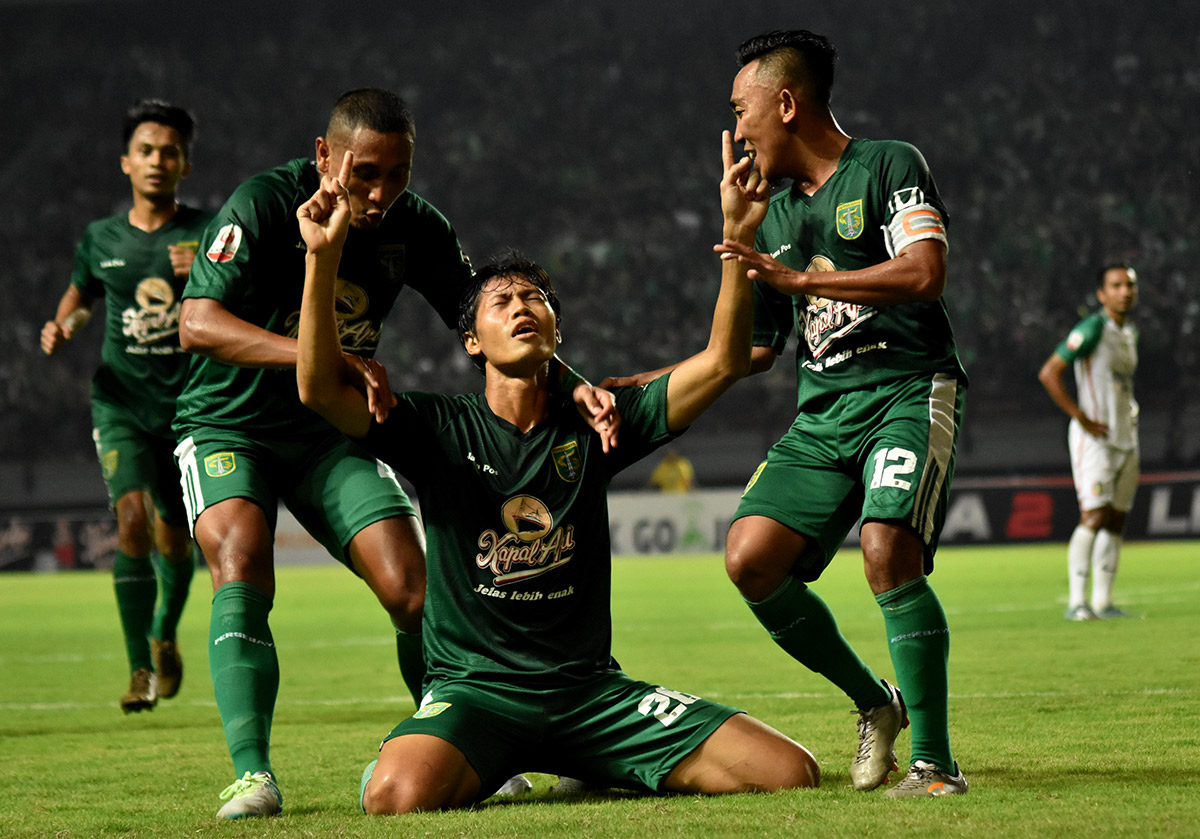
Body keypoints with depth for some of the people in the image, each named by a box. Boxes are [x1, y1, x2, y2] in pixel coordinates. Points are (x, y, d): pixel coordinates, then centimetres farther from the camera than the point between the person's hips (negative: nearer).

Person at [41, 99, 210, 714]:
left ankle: (165, 633, 41)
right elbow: (81, 296, 26)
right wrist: (63, 326, 5)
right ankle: (140, 668, -14)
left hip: (191, 405, 0)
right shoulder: (100, 240, 6)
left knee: (175, 538, 9)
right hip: (122, 403, 0)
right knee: (132, 518, -19)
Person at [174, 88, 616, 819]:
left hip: (332, 432, 4)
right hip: (229, 424, -3)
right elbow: (198, 323, -32)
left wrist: (572, 387, -20)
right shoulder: (264, 204, -21)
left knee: (412, 591, -9)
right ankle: (252, 773, -30)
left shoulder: (416, 228, -8)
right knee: (241, 564, -28)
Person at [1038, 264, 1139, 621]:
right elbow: (1048, 373, -17)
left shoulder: (1129, 333, 15)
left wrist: (1131, 414, 14)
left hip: (1126, 437, 8)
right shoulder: (1093, 329, -11)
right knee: (1094, 517, -15)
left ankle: (1102, 602, 10)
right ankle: (1077, 602, -13)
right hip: (1095, 438, -8)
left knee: (1117, 520, 6)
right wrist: (1083, 419, -18)